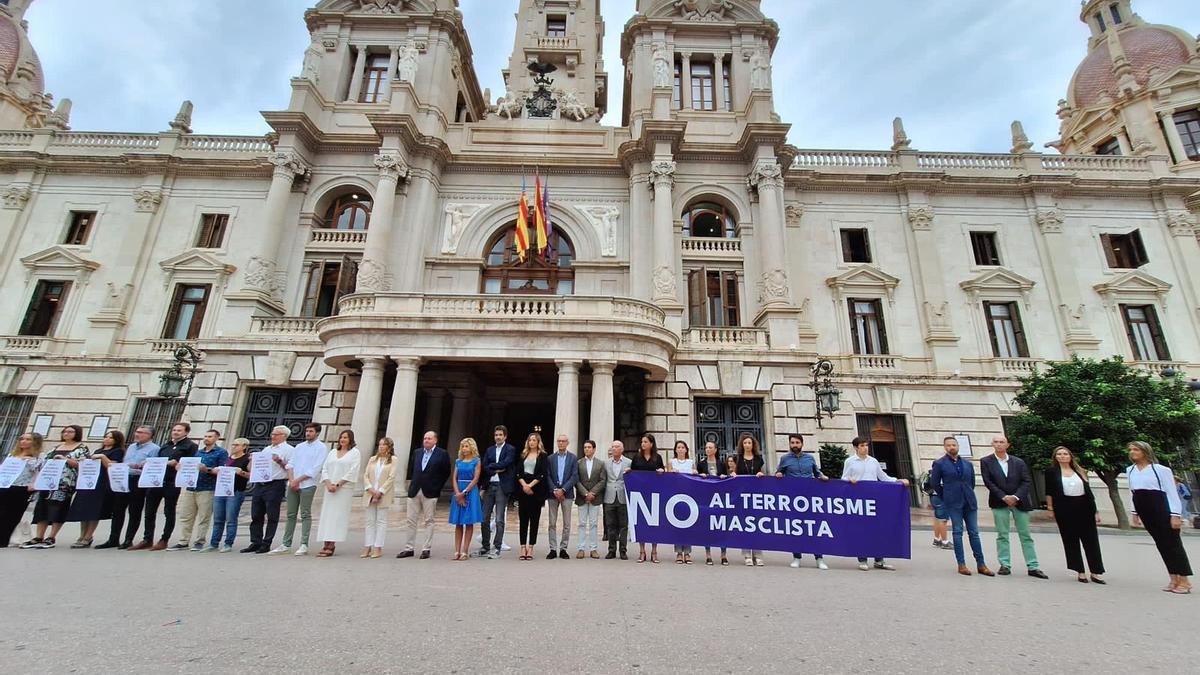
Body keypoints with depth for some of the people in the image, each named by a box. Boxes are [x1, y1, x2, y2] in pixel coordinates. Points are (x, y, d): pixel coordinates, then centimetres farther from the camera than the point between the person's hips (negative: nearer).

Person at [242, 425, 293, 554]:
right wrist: (253, 460, 7)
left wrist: (280, 461, -22)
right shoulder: (266, 449, 21)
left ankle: (266, 544, 5)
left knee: (272, 517, -1)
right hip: (260, 484, 8)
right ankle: (255, 543, 18)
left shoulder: (288, 450, -2)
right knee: (256, 516, 9)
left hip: (275, 485, -7)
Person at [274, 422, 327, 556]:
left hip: (308, 485, -5)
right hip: (292, 484, 5)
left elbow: (315, 469, -10)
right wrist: (292, 480, -5)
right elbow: (290, 464, 10)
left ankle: (304, 545, 0)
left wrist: (298, 480, -11)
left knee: (305, 515, -2)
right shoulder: (299, 446, 16)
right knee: (291, 515, 9)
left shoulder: (321, 448, -2)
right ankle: (286, 544, 15)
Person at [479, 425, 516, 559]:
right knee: (485, 518, 8)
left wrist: (491, 466, -3)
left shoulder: (510, 449, 0)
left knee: (499, 520, -4)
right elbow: (485, 468, 5)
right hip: (489, 485, 5)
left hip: (502, 486, -5)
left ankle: (497, 548, 4)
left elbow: (504, 464, -14)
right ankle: (485, 546, 20)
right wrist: (497, 469, -10)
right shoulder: (490, 450, 15)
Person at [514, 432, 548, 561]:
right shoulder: (523, 455, 13)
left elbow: (542, 474, -6)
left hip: (536, 490, -3)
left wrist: (530, 485, -13)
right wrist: (524, 485, -9)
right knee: (523, 520, 3)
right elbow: (518, 472, 6)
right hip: (523, 489, 3)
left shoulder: (542, 456, 3)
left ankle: (530, 548, 5)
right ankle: (523, 548, 7)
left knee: (534, 520, 0)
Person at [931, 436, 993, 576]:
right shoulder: (939, 463, -2)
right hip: (953, 503, -4)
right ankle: (961, 565, 4)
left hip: (969, 502, 4)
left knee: (974, 532, 6)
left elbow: (972, 482, 19)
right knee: (958, 532, -1)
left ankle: (981, 565, 12)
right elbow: (935, 483, 1)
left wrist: (968, 495, 14)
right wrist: (946, 497, 5)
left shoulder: (967, 464, 10)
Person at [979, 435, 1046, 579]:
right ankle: (1005, 565, 7)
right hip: (999, 503, -1)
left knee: (1026, 535, 6)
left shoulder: (1019, 462, 5)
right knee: (1002, 535, 2)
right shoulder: (986, 462, -1)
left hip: (1019, 501, 2)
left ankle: (1033, 567, 12)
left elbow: (1027, 481, -1)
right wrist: (1004, 497, -14)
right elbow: (988, 482, -6)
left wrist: (1016, 497, -12)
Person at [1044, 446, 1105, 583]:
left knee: (1091, 540, 3)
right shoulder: (1051, 472, 2)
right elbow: (1049, 492, 1)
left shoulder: (1080, 471, 11)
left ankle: (1096, 572, 10)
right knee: (1071, 540, 4)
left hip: (1084, 507, 3)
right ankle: (1080, 571, 12)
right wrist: (1050, 509, -5)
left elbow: (1089, 491, 11)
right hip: (1064, 509, -2)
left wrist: (1095, 510, 6)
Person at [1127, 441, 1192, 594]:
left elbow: (1172, 492, -7)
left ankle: (1184, 580, 7)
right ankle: (1174, 579, 15)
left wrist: (1175, 515, -13)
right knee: (1161, 544, 9)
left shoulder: (1161, 469, -5)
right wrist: (1135, 513, 16)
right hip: (1144, 510, 5)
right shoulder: (1129, 471, 10)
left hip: (1161, 508, -5)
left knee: (1172, 543, -1)